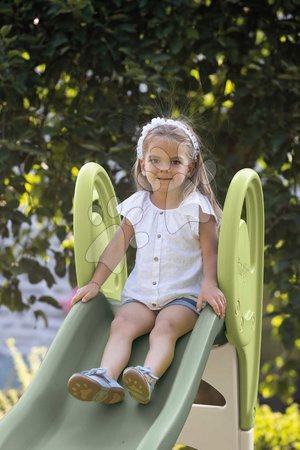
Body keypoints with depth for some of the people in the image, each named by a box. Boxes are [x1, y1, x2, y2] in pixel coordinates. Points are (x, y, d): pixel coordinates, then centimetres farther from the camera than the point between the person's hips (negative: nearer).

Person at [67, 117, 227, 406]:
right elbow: (118, 246, 13)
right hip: (141, 294, 4)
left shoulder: (197, 207, -3)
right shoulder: (137, 206, 8)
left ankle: (149, 377, -56)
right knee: (121, 325, -24)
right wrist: (95, 283, 11)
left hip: (184, 295, -3)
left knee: (165, 327, -33)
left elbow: (210, 250, -2)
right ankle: (105, 378, -47)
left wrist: (209, 284, -19)